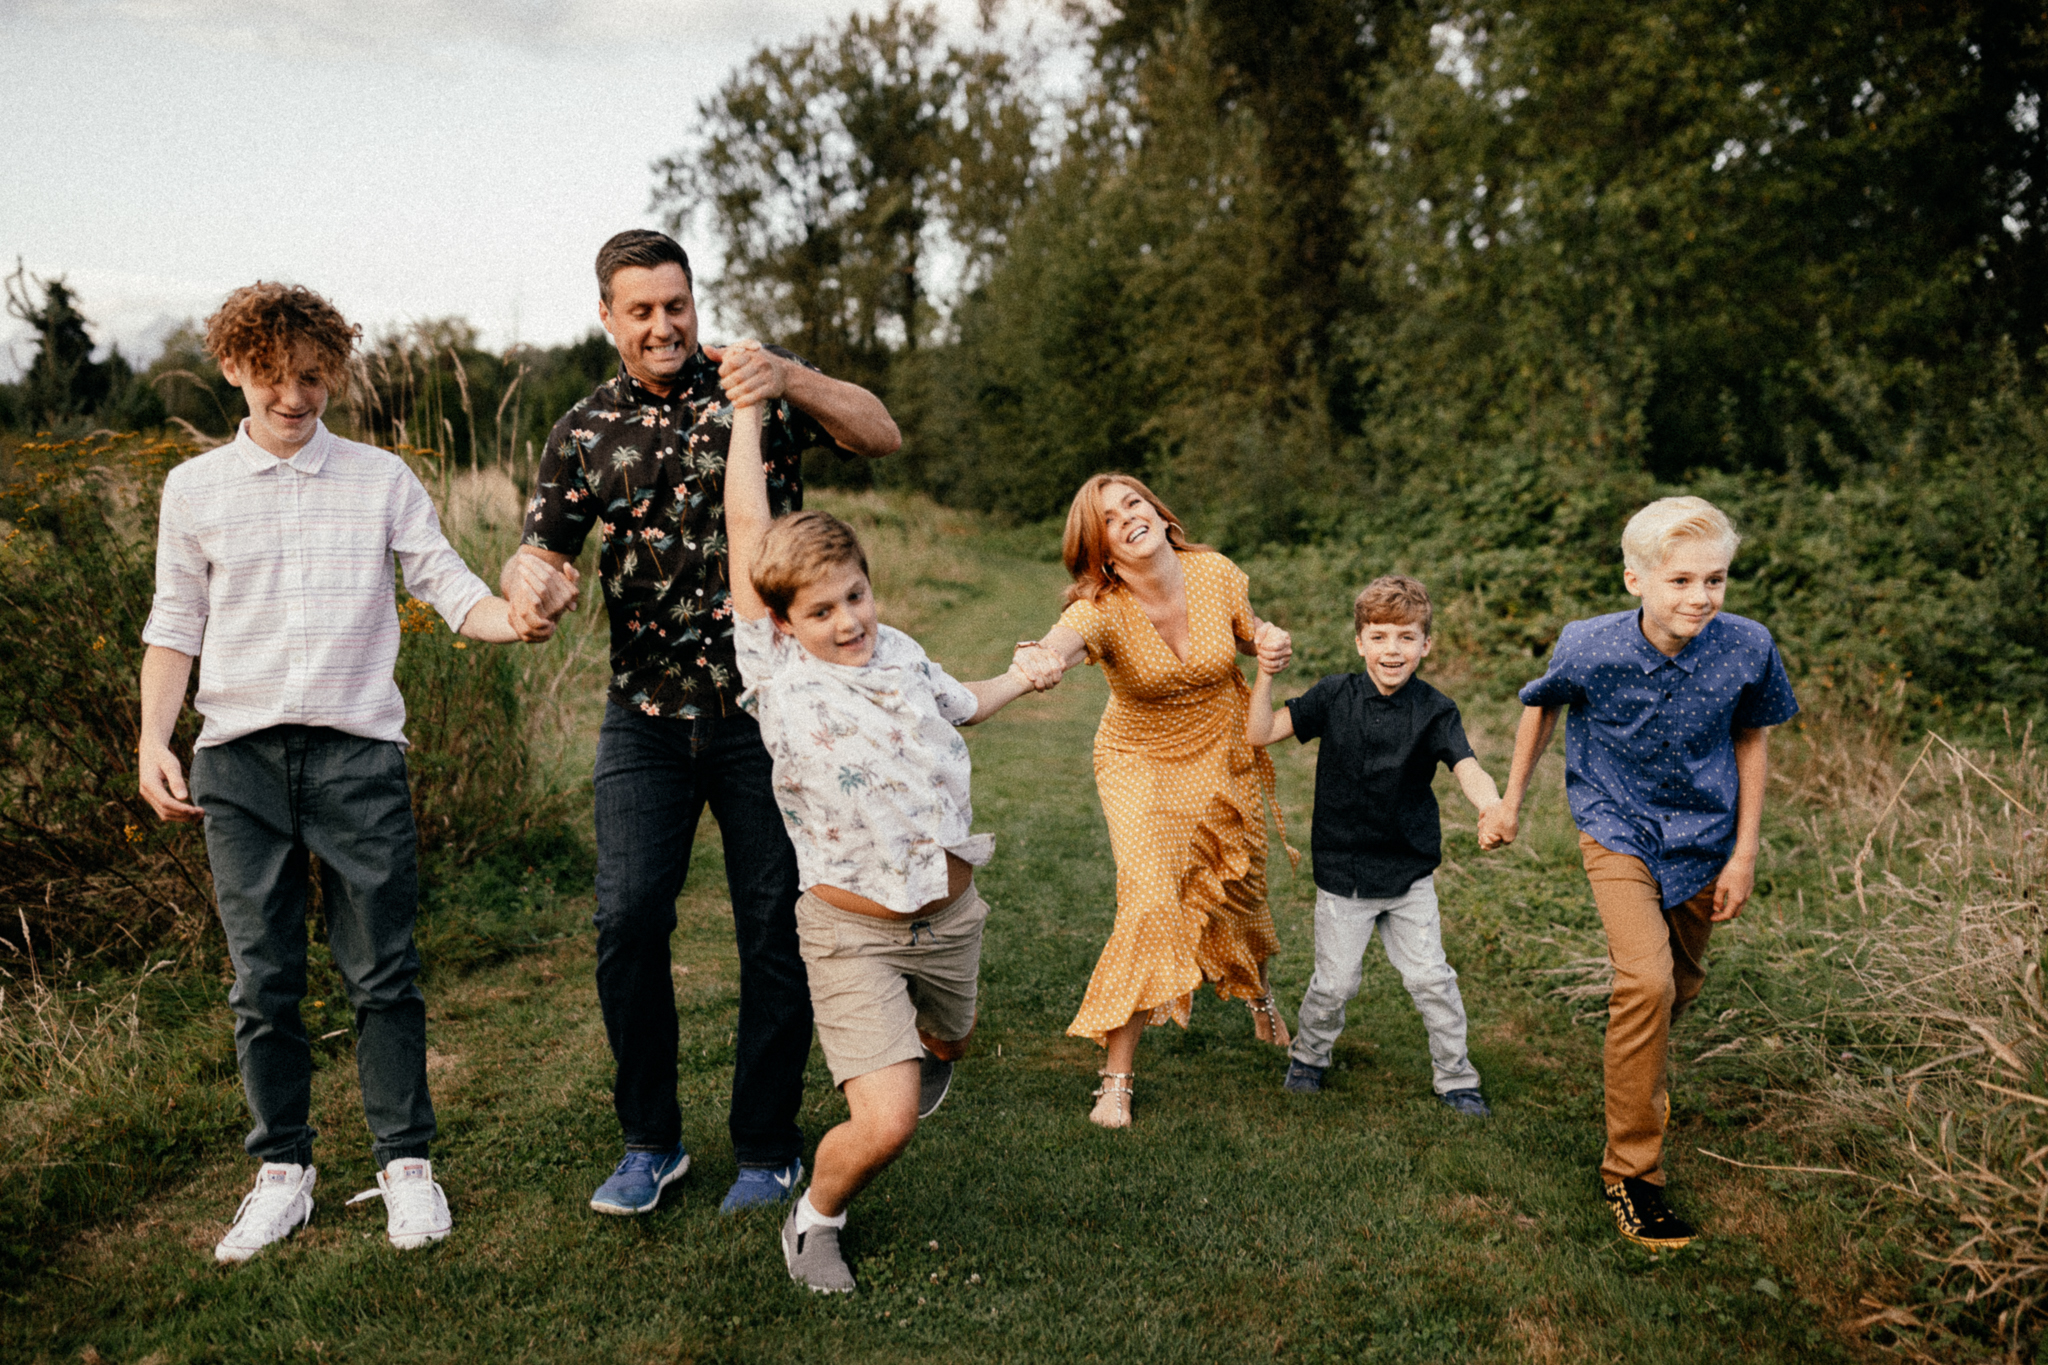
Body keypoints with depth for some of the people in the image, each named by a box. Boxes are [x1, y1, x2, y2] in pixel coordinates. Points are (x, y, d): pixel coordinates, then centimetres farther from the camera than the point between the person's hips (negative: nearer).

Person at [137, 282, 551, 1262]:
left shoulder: (383, 481, 6)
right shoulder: (195, 488, 11)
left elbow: (451, 590, 0)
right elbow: (176, 625, 13)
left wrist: (515, 619, -22)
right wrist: (153, 740, 2)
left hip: (359, 750, -1)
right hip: (240, 756, 2)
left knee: (383, 973, 1)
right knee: (263, 979, 6)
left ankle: (406, 1163, 14)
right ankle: (283, 1171, 19)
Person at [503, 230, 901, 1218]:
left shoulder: (755, 383, 2)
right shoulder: (585, 432, 8)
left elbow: (882, 437, -8)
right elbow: (541, 548, 6)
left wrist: (789, 380, -26)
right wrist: (530, 581, -18)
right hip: (645, 716, 2)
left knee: (774, 929, 3)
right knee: (626, 920, -4)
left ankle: (768, 1149, 19)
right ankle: (650, 1141, 16)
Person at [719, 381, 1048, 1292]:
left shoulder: (899, 654, 2)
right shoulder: (775, 668, -13)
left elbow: (963, 705, 26)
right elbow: (747, 523, -13)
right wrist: (748, 409, -5)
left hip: (952, 912, 6)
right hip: (853, 932, -5)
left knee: (945, 1047, 29)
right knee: (885, 1123, -14)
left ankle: (906, 1058, 67)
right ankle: (814, 1222, 17)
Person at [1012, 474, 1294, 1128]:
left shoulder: (1216, 574, -16)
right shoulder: (1101, 608, -26)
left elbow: (1247, 632, 6)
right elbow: (1064, 641, -51)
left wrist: (1271, 641, -19)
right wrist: (1045, 658, -75)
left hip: (1224, 757, 3)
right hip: (1141, 765, -3)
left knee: (1237, 891, 18)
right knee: (1151, 902, -18)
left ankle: (1259, 990, 53)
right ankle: (1117, 1074, -4)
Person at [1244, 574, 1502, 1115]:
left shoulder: (1435, 711, -8)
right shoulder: (1335, 696, -6)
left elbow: (1467, 769, -23)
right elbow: (1259, 733, -8)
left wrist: (1493, 808, -44)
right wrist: (1265, 671, -20)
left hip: (1410, 873, 0)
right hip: (1341, 871, 0)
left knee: (1430, 978, 2)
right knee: (1335, 981, 7)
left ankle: (1455, 1077, 22)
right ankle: (1308, 1054, 35)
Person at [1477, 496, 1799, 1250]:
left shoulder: (1748, 649, -18)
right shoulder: (1590, 649, -22)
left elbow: (1751, 739, 0)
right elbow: (1541, 707, 0)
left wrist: (1744, 853, 0)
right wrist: (1510, 802, 7)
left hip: (1703, 833, 3)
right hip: (1618, 828, -3)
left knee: (1681, 984, 18)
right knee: (1646, 981, -21)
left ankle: (1644, 1080, 53)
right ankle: (1631, 1169, -6)